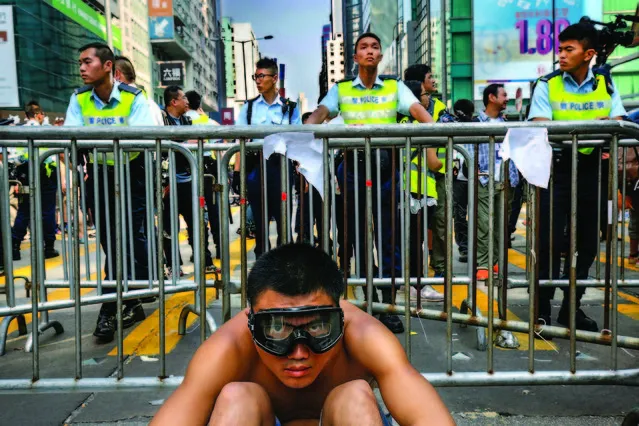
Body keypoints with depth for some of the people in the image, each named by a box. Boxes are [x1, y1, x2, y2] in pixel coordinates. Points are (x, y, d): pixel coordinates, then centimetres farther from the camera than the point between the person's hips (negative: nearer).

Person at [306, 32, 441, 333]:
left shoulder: (394, 88, 9)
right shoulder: (341, 89, 10)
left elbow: (419, 113, -5)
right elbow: (319, 114, -4)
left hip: (385, 165, 0)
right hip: (353, 165, 1)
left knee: (388, 236, 2)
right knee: (356, 234, 7)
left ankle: (388, 306, 12)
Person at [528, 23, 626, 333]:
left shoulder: (605, 85, 8)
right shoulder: (547, 85, -1)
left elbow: (618, 124, 1)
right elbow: (540, 128, -13)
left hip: (591, 169, 4)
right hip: (555, 169, -3)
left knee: (588, 240, 9)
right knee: (549, 239, -5)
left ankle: (572, 305, 23)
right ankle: (543, 308, 7)